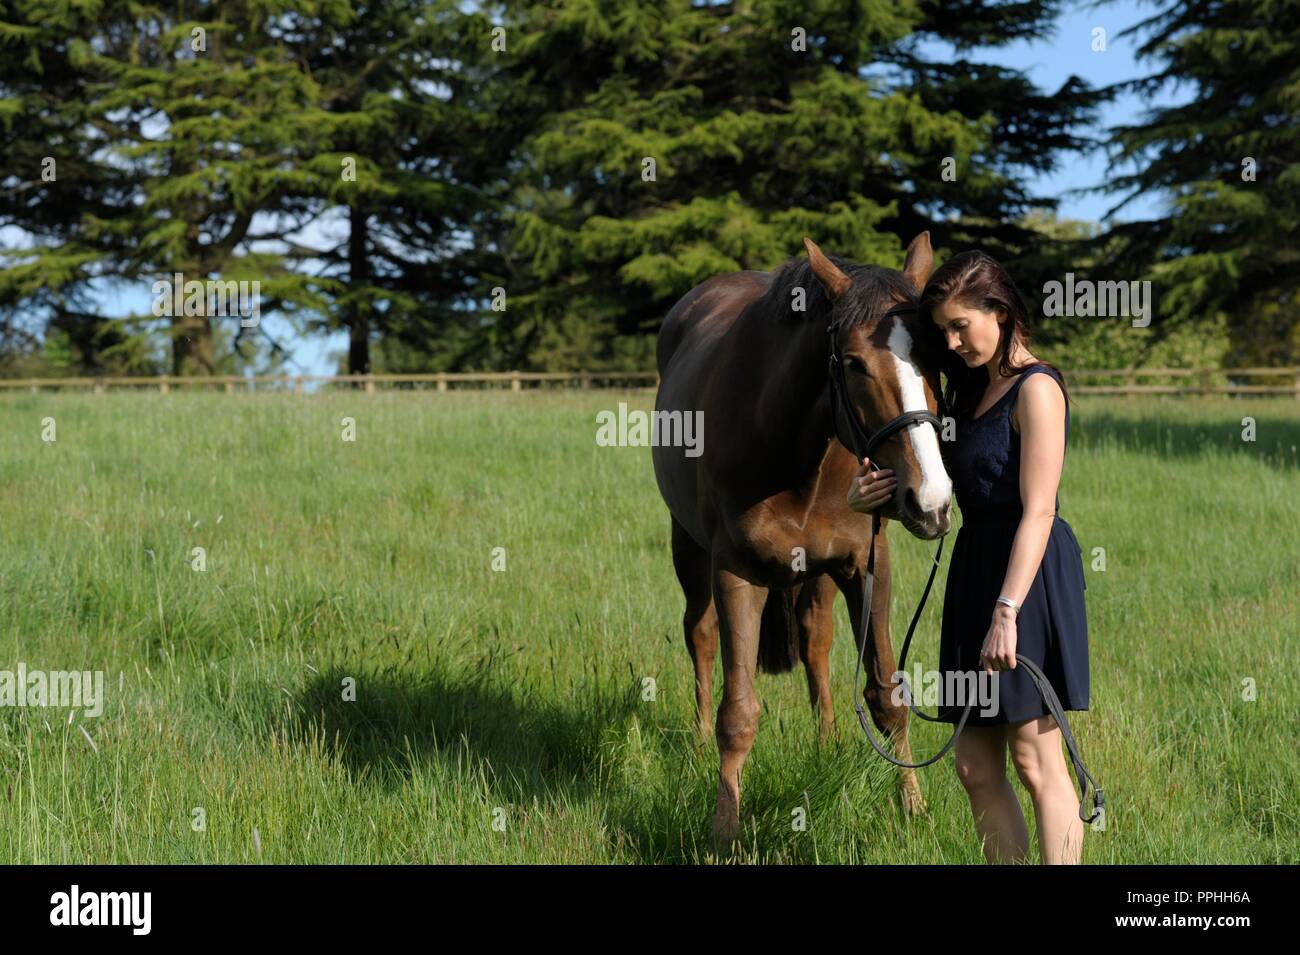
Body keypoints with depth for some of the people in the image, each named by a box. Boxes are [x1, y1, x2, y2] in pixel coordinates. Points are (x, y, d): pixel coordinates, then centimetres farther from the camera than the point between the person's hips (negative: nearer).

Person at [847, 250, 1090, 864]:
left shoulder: (1036, 389, -10)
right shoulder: (975, 391, 16)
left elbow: (1038, 511, -19)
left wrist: (1007, 610, -27)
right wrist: (869, 496, -1)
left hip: (1027, 575, -9)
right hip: (973, 572, 9)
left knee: (1035, 764, -7)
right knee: (976, 768, 8)